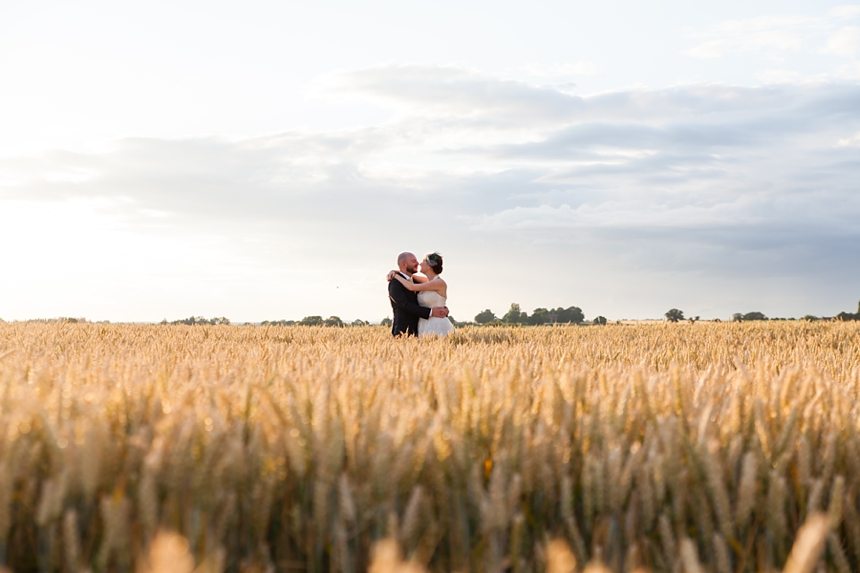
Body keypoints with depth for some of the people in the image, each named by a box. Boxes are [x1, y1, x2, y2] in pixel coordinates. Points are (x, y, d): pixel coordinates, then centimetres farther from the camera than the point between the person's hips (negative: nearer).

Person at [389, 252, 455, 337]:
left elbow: (412, 287, -14)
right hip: (424, 327, 8)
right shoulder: (427, 281, 13)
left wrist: (396, 276, 0)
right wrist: (394, 272, 9)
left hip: (437, 328, -8)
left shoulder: (440, 283, -12)